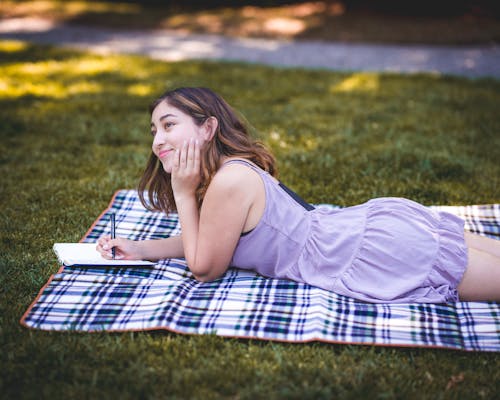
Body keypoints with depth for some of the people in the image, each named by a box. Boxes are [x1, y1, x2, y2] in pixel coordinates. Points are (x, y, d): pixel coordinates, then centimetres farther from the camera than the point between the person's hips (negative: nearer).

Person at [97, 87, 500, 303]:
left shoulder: (229, 181, -18)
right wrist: (138, 248, 14)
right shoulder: (234, 167, 10)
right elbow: (202, 240, 24)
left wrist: (184, 194, -7)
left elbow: (205, 267, -6)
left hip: (388, 253, -9)